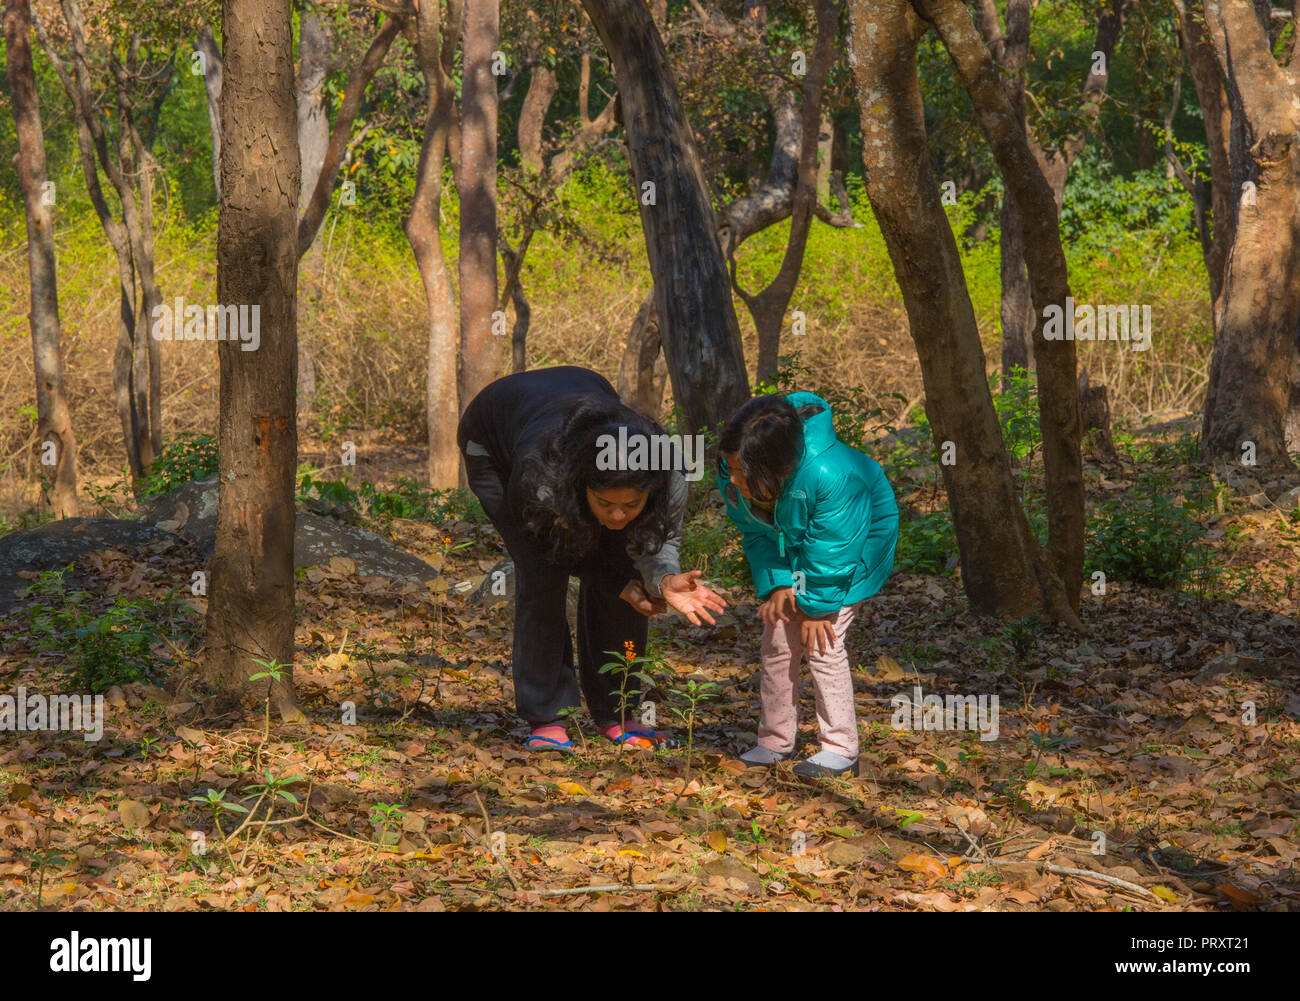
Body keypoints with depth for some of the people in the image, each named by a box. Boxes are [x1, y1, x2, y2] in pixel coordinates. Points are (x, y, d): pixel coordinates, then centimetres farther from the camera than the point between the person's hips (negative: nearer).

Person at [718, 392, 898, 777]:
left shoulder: (831, 476, -43)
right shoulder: (734, 475, -25)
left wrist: (816, 606, -20)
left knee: (822, 642, -13)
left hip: (855, 541, -6)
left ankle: (840, 749, -5)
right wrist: (776, 583, -20)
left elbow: (832, 551, -30)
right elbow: (756, 533, -8)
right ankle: (775, 741, 14)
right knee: (777, 640, 2)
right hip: (790, 552, 6)